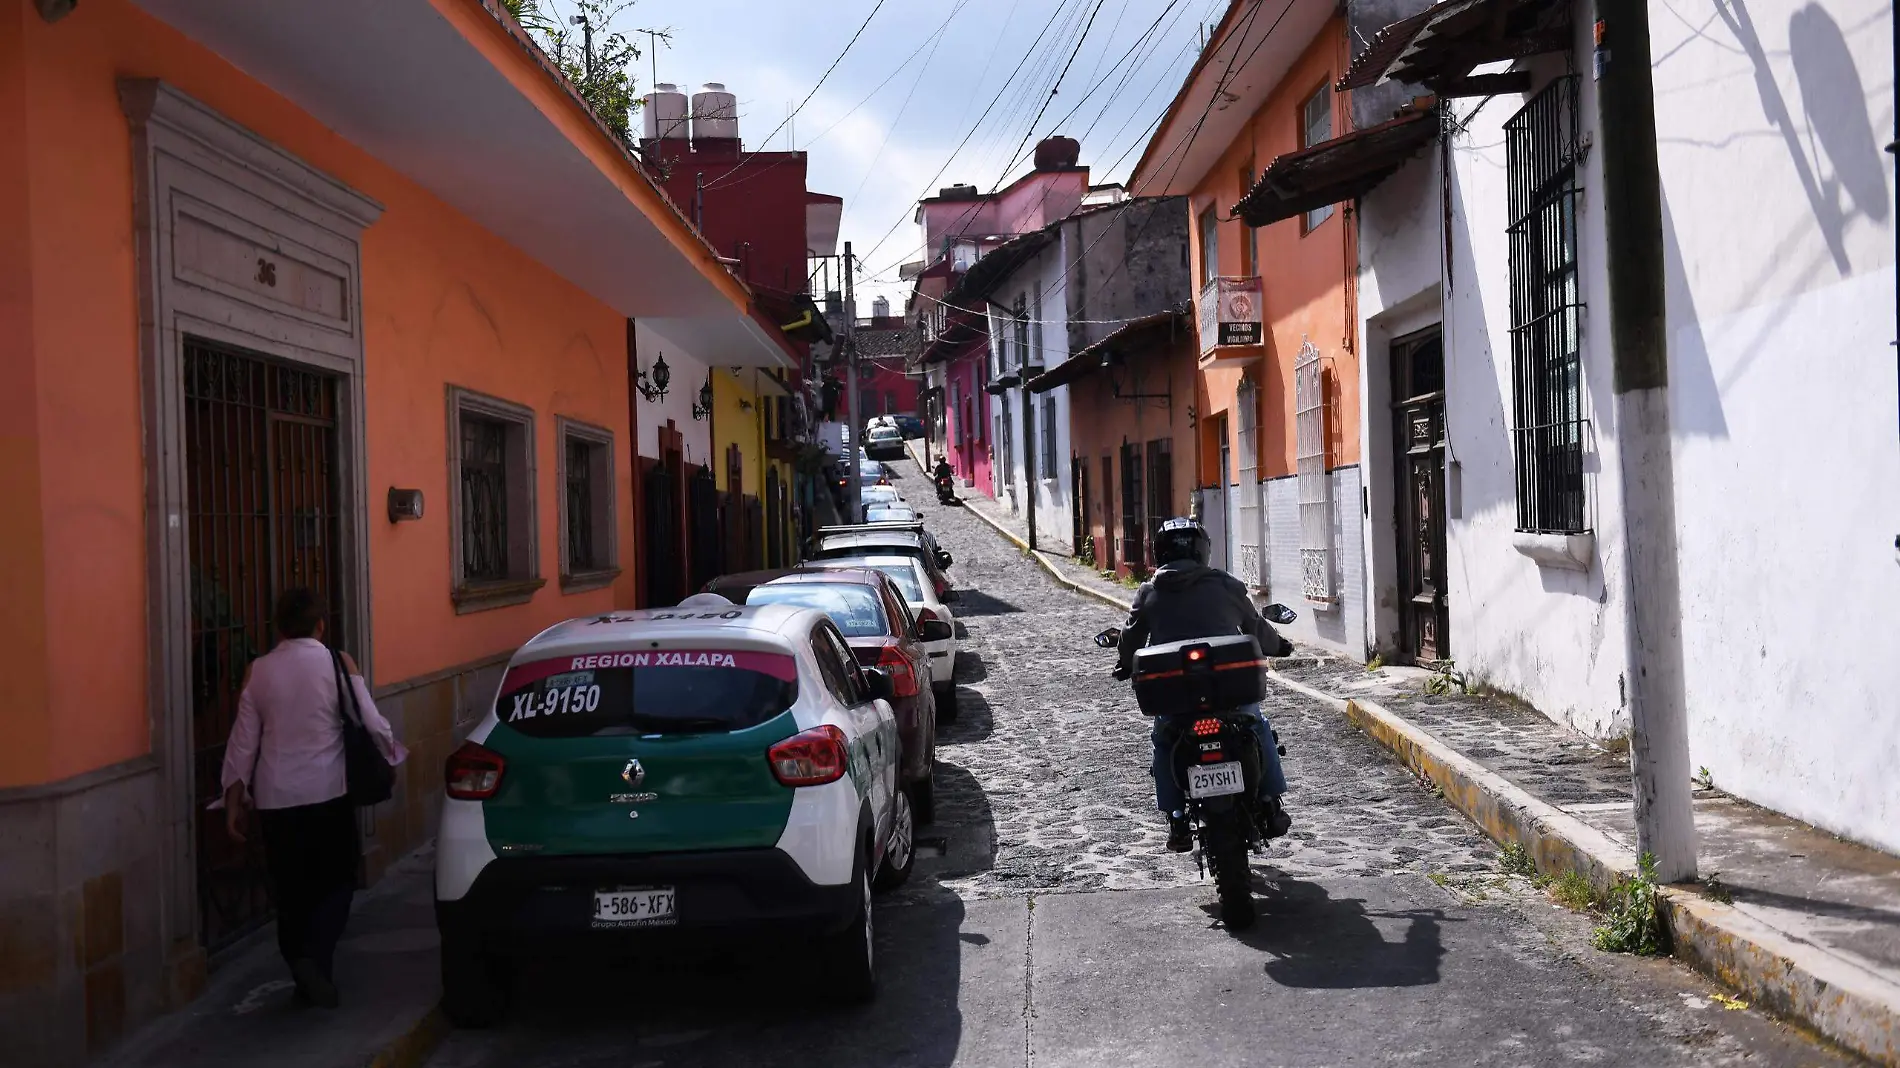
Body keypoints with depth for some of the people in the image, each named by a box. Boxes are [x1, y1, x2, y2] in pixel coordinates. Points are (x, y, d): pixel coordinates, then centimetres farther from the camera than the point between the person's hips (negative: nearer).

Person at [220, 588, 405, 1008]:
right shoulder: (338, 663, -6)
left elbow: (243, 741, 3)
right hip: (328, 791, -2)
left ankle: (304, 973, 18)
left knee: (290, 887, 13)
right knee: (336, 880, 10)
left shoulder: (258, 671, 1)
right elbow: (370, 722, -4)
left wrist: (234, 800, 10)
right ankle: (314, 958, -10)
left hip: (275, 796, 2)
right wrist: (393, 752, 16)